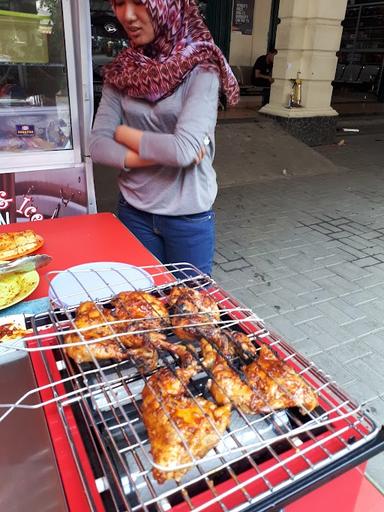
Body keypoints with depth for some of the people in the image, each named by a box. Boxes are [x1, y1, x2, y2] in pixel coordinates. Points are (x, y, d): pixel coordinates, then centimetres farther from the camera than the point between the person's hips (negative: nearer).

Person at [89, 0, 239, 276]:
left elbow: (185, 149, -24)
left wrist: (125, 134, -10)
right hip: (134, 211, 4)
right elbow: (98, 146, -5)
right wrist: (160, 154, -18)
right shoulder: (121, 70, 1)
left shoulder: (200, 70, -12)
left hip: (188, 215, -3)